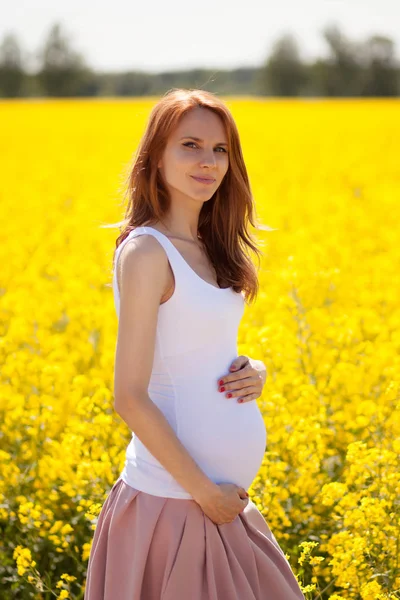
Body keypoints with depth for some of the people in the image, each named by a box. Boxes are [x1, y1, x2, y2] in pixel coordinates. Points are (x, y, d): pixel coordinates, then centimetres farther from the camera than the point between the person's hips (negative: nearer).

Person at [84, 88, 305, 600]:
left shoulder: (208, 248, 9)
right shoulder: (147, 251, -15)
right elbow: (130, 397, -17)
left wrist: (251, 373, -2)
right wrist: (204, 493, -15)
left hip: (221, 495, 8)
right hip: (173, 499, -8)